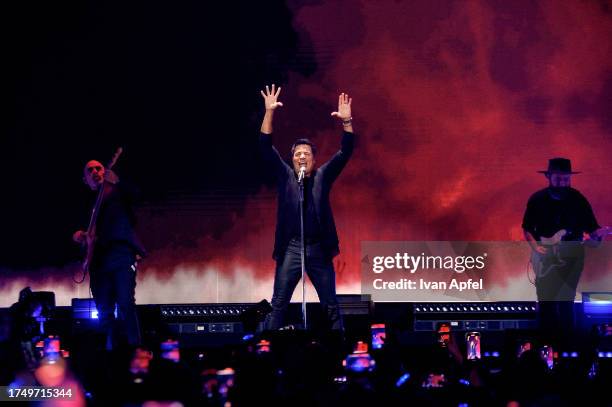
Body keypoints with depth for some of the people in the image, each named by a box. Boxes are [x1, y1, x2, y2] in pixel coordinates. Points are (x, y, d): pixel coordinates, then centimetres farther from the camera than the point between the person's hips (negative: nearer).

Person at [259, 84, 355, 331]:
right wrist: (269, 112, -10)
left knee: (331, 306, 4)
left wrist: (347, 122, -13)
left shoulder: (323, 177, 9)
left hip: (319, 250, 1)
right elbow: (266, 147, 1)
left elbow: (345, 152, 2)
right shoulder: (285, 176, 9)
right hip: (290, 249, 0)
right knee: (278, 304, -2)